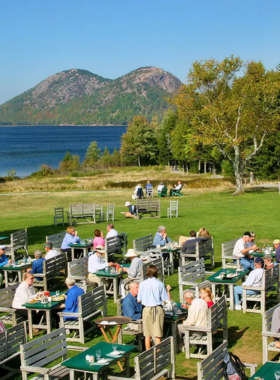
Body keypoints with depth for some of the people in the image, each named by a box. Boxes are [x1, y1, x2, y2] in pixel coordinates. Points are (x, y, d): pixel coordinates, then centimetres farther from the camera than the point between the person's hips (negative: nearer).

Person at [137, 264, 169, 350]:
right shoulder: (160, 284, -6)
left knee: (147, 334, 11)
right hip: (158, 309, -1)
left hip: (147, 309, 1)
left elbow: (139, 300, 0)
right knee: (158, 335, 5)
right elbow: (165, 300, -4)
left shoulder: (142, 284, -4)